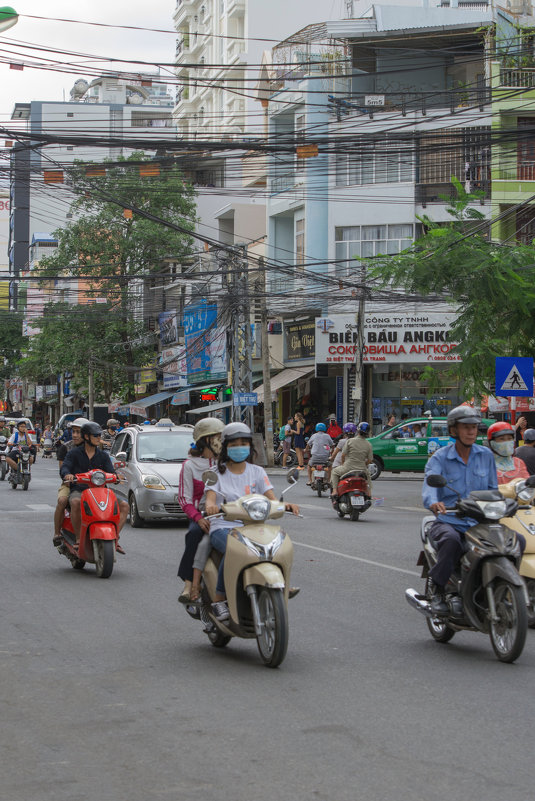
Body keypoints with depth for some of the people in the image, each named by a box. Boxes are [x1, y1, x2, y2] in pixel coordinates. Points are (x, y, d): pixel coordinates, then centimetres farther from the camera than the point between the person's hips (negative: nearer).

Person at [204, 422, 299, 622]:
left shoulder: (257, 472, 15)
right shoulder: (217, 472, 9)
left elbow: (270, 497, 3)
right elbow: (210, 497, -6)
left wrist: (285, 505, -20)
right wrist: (210, 506, -31)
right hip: (223, 527, -3)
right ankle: (219, 599, -25)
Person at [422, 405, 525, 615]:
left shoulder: (486, 455, 10)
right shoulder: (439, 458, -2)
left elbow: (492, 489, 11)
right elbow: (430, 483, -21)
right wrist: (433, 503, -44)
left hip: (480, 523, 4)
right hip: (448, 521, -4)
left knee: (518, 541, -17)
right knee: (452, 541, -39)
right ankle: (437, 590, -19)